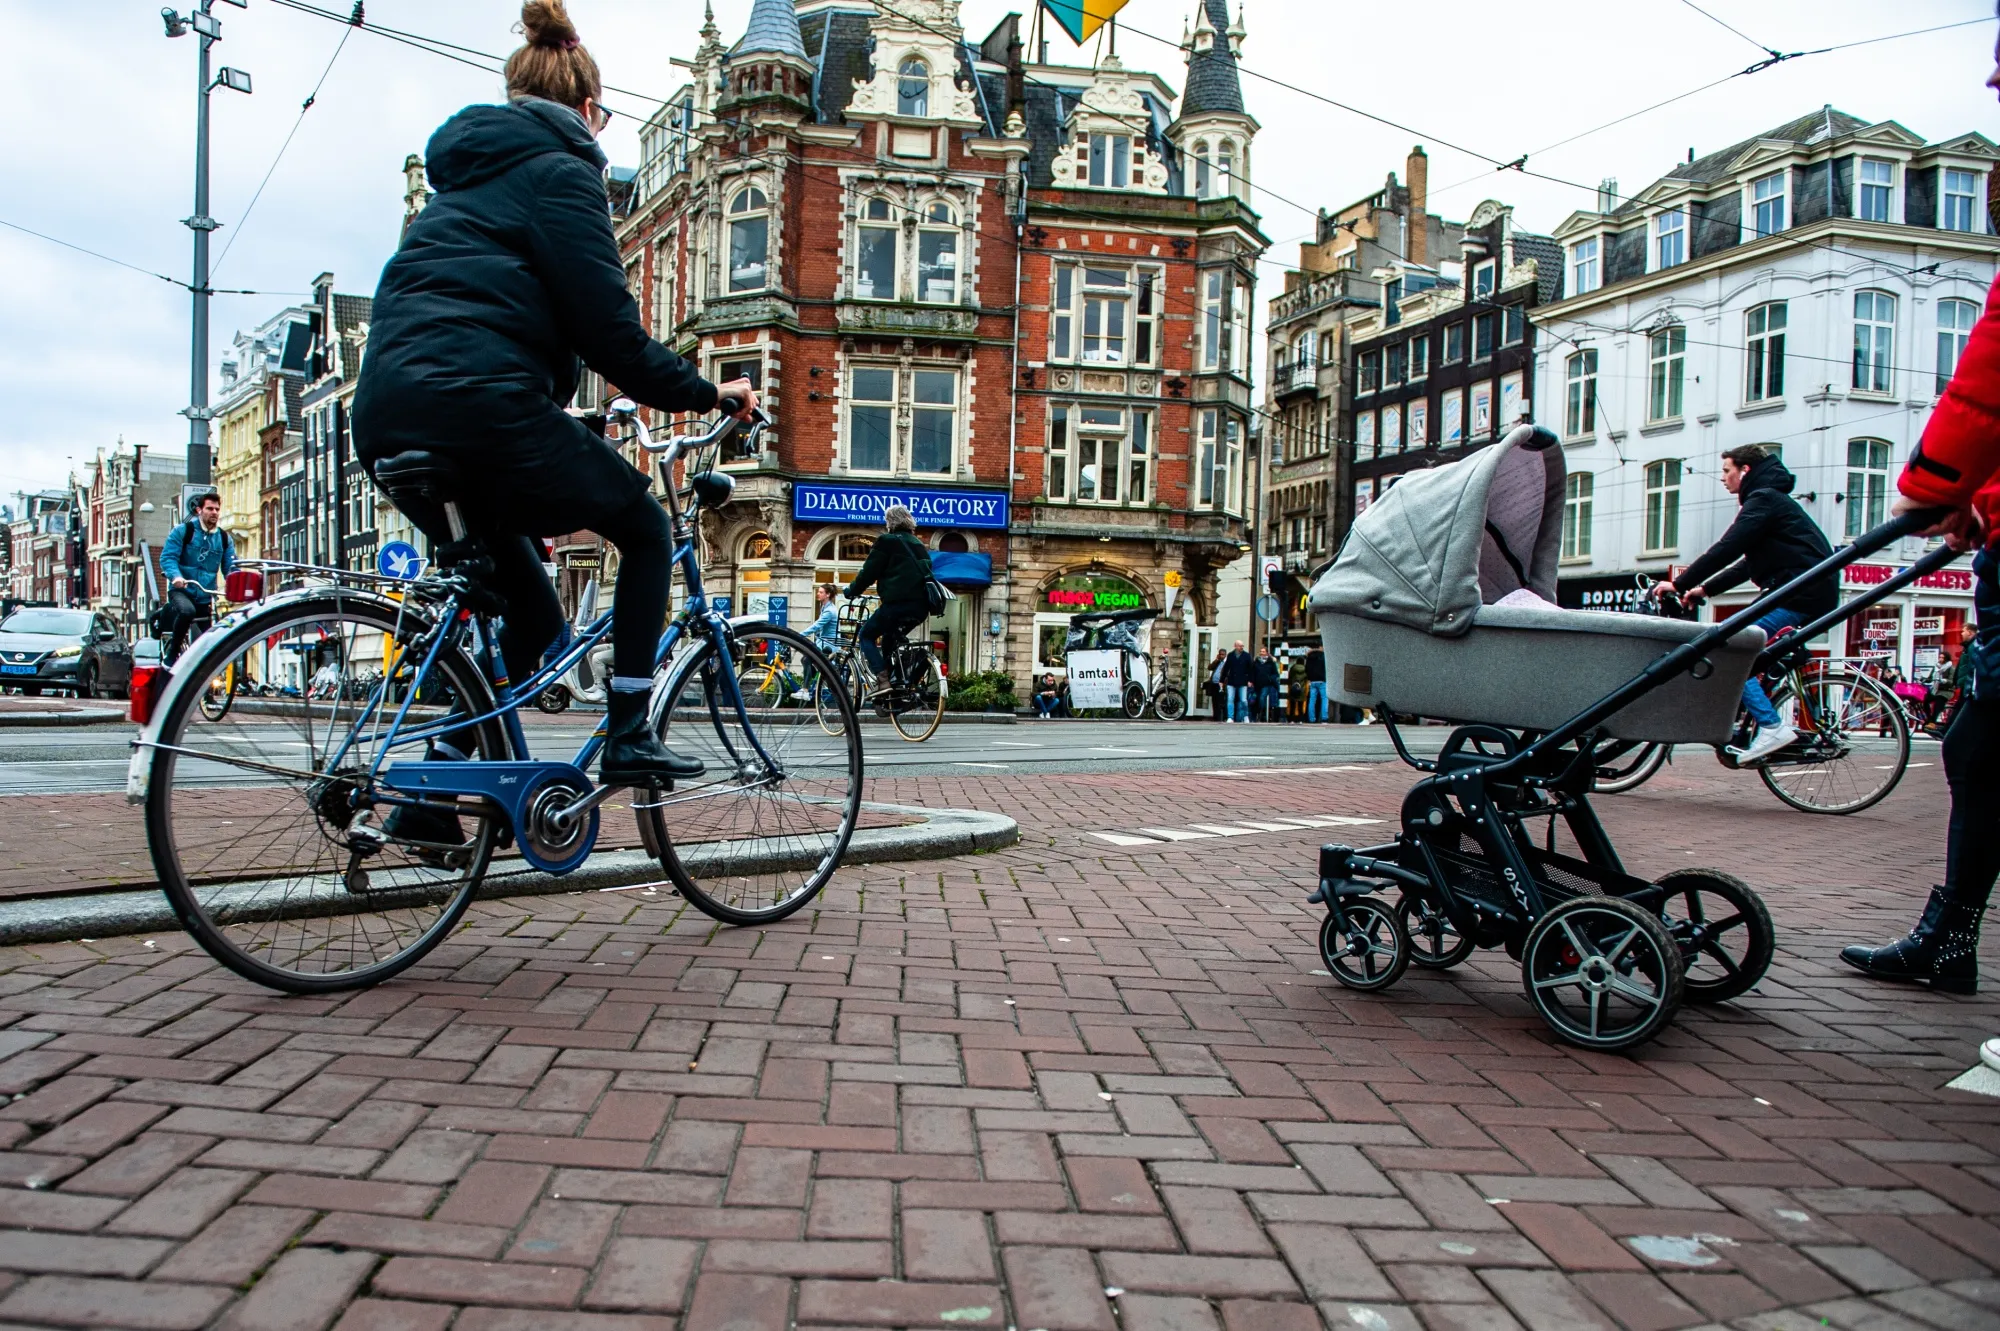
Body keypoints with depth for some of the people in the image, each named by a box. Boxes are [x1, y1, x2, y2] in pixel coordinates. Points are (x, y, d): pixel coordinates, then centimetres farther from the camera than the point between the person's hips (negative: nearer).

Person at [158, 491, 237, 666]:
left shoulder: (224, 539, 10)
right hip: (181, 591, -4)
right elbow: (167, 557, -8)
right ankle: (171, 652, -17)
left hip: (206, 597, 4)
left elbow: (231, 568, 8)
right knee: (187, 611, -37)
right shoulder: (183, 531, -1)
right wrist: (176, 576, -28)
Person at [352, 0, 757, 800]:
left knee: (527, 610, 17)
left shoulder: (467, 175, 29)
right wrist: (705, 394, 5)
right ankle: (627, 736, 4)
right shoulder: (557, 168, 3)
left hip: (387, 416, 9)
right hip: (479, 403, -8)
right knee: (646, 532, 10)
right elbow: (609, 330, -8)